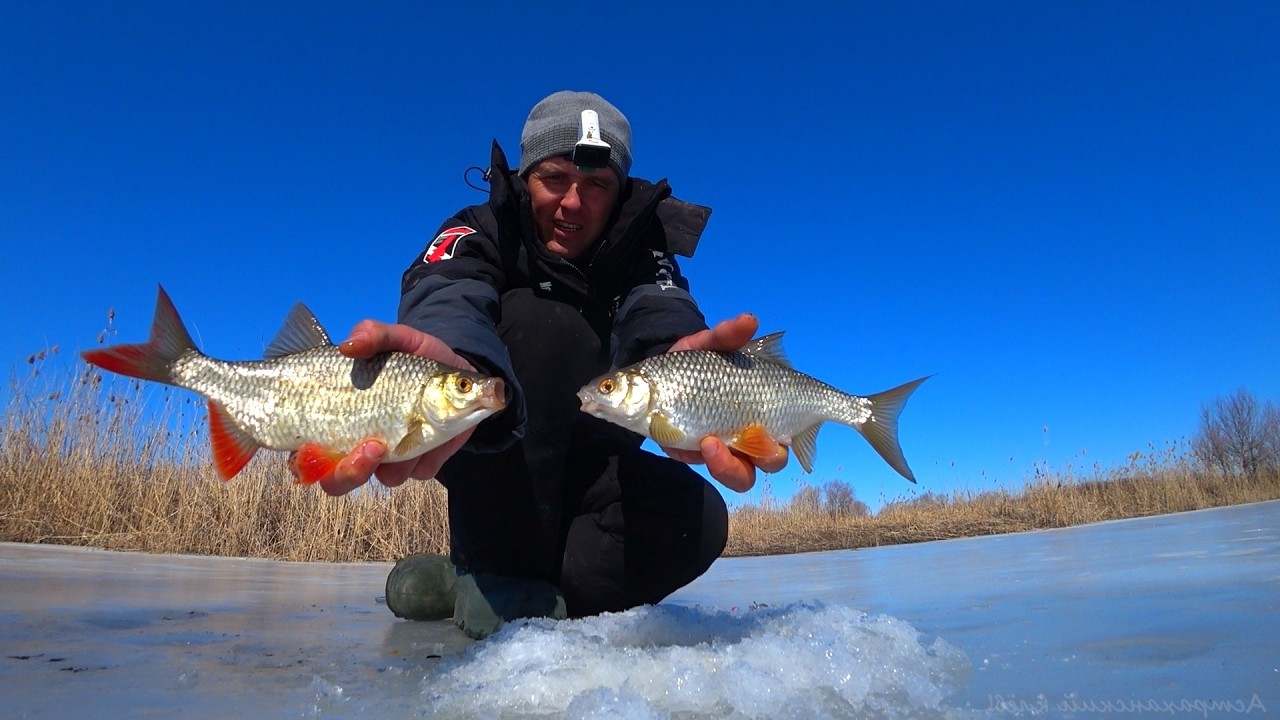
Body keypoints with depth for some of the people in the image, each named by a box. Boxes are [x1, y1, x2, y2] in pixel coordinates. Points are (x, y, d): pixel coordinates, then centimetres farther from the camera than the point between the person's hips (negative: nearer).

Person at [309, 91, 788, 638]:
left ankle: (458, 586, -15)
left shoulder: (640, 255, -6)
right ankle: (501, 572, -22)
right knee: (537, 321, -29)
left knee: (698, 520, -25)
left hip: (584, 465, 3)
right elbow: (446, 301, -36)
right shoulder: (478, 235, -12)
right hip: (491, 459, -3)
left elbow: (660, 317, -29)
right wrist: (452, 362, -63)